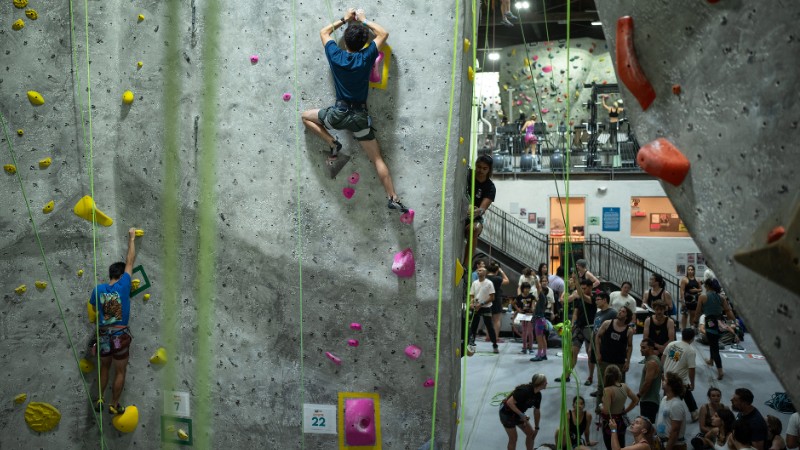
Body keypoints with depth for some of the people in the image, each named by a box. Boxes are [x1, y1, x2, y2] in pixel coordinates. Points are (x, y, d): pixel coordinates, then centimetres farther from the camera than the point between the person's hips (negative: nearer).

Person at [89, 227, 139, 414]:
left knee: (104, 367, 23)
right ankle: (114, 405, 16)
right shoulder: (122, 286, -13)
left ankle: (100, 400, 26)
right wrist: (132, 237, 4)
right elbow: (130, 261, -5)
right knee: (120, 372, 9)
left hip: (103, 335, 4)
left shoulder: (98, 289, -3)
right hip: (120, 335, -4)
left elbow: (94, 313, 7)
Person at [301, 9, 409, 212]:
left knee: (306, 116, 25)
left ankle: (333, 144, 11)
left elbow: (323, 32, 16)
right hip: (360, 116, 0)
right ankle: (393, 198, 1)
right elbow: (383, 34, 9)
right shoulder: (366, 57, -8)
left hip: (338, 113, 0)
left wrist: (344, 19, 21)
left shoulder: (335, 56, -6)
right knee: (378, 159, 7)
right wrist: (364, 20, 17)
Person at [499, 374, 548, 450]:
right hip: (507, 413, -8)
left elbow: (537, 411, 9)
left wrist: (536, 428, 15)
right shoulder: (524, 391, -32)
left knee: (531, 433, 8)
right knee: (513, 439, -3)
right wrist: (521, 415, -32)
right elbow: (509, 402, -33)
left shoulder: (538, 395, -5)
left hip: (519, 413, 8)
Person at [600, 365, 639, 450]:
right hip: (621, 420, 6)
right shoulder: (624, 387, -3)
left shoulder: (608, 390, -24)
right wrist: (625, 411, 12)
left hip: (610, 422, -6)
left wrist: (600, 408, -6)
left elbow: (606, 411, -27)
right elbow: (636, 400, 9)